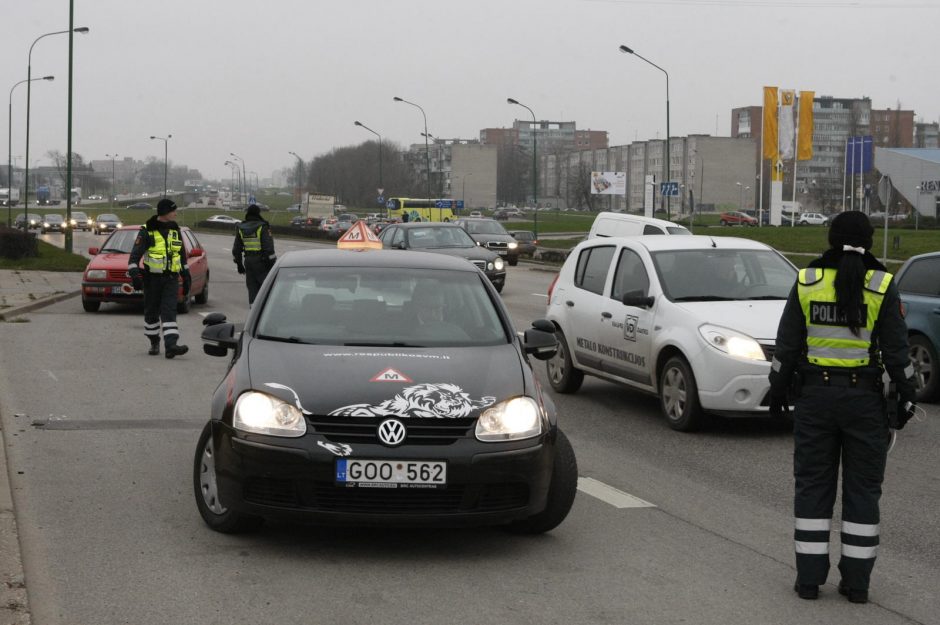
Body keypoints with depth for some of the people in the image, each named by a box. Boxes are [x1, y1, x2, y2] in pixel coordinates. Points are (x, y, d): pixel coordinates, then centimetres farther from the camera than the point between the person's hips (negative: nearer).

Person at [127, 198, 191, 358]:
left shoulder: (175, 231, 10)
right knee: (151, 312, 7)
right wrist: (134, 273, -23)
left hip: (171, 279, 3)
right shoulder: (147, 231, -6)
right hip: (152, 279, -2)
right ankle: (154, 343, 26)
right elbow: (135, 254, -10)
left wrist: (186, 276, 21)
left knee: (169, 311, -11)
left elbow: (182, 254, 21)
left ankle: (171, 346, -22)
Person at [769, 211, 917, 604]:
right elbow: (895, 350, -6)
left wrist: (778, 389, 10)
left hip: (815, 395, 1)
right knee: (863, 488, 8)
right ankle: (856, 582, 9)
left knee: (813, 485, 8)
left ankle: (809, 578, 8)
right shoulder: (882, 286, -6)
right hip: (864, 396, -1)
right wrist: (906, 395, 3)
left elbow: (787, 345, 1)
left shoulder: (807, 282, -2)